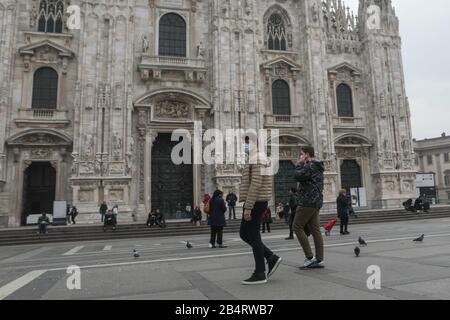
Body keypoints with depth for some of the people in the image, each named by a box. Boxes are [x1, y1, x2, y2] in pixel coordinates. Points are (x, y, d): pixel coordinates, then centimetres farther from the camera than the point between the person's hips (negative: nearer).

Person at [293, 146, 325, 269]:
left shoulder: (310, 166, -12)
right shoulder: (317, 167, 20)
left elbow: (298, 176, -17)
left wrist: (301, 163, -6)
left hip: (308, 201, -10)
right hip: (316, 202, 10)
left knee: (297, 227, -3)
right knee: (315, 230, 7)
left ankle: (309, 257, -4)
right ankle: (319, 260, 7)